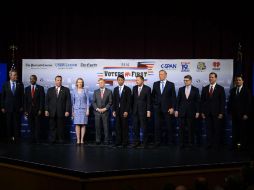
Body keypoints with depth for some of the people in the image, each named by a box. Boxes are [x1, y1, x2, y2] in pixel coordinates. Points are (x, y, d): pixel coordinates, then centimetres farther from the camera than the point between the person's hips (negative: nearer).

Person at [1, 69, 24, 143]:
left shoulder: (20, 84, 2)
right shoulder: (5, 84, 2)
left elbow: (22, 96, 4)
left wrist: (22, 106, 0)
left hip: (17, 108, 0)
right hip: (8, 107, 0)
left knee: (17, 123, 0)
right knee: (9, 123, 5)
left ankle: (16, 137, 8)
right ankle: (10, 137, 14)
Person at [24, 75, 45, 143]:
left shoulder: (40, 88, 1)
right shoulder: (27, 88, 10)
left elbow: (42, 100, -3)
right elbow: (25, 100, 9)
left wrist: (40, 110, -10)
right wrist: (25, 110, 1)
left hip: (37, 110, -3)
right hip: (29, 110, 3)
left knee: (37, 125, -3)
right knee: (31, 125, 3)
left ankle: (37, 139, 0)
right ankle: (32, 139, 8)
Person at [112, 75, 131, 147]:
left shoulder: (127, 89, -2)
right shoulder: (115, 89, 12)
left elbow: (129, 101, -6)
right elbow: (114, 101, 12)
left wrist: (126, 111, -12)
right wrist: (114, 110, 5)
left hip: (124, 111, -4)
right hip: (117, 110, 4)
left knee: (125, 126, -2)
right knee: (118, 126, 3)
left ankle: (125, 142, 3)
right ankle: (118, 141, 7)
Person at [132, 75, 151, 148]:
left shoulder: (147, 89, -6)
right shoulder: (134, 88, 8)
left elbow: (149, 101, -7)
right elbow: (133, 99, 12)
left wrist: (148, 111, -11)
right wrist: (132, 109, 8)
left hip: (143, 111, -4)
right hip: (135, 111, 4)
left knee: (144, 127, 1)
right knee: (136, 127, 6)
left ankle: (145, 142, 10)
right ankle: (136, 141, 15)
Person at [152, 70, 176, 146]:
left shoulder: (171, 84, 0)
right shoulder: (155, 84, 9)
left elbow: (173, 97, -1)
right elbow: (153, 95, 17)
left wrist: (172, 108, -8)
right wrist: (154, 104, 8)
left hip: (167, 108, -2)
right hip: (157, 108, 3)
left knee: (169, 126, 1)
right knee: (157, 126, 3)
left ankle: (170, 141, 10)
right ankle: (157, 141, 10)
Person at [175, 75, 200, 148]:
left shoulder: (195, 90, 2)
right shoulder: (181, 89, 8)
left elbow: (197, 101, 1)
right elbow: (178, 100, 9)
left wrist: (197, 112, -4)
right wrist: (176, 110, 2)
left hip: (191, 112, -2)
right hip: (182, 111, 2)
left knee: (191, 128, 1)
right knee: (182, 128, 1)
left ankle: (191, 143, 8)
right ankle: (181, 143, 6)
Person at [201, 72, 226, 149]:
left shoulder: (220, 88, 1)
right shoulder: (205, 88, 11)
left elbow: (223, 101, -2)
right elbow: (202, 101, 11)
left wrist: (221, 113, -9)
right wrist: (202, 112, 3)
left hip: (217, 113, -3)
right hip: (207, 113, 3)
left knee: (217, 130, 1)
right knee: (209, 129, 2)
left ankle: (216, 145, 6)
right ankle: (209, 144, 6)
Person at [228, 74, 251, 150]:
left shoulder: (246, 91, -2)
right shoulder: (232, 90, 11)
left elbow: (249, 103, -6)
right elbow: (230, 102, 12)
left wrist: (246, 114, -11)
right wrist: (229, 111, 3)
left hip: (243, 114, -4)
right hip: (234, 114, 4)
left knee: (243, 130, 0)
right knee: (235, 130, 0)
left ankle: (243, 145, 5)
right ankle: (235, 144, 2)